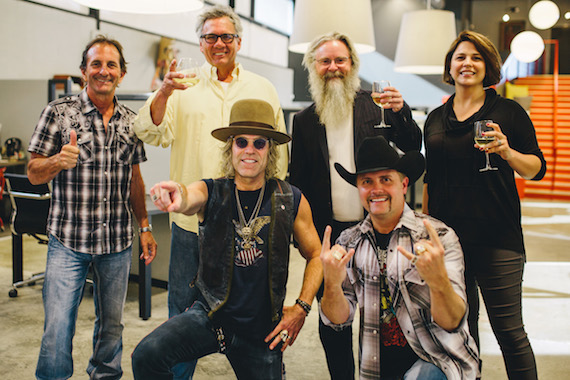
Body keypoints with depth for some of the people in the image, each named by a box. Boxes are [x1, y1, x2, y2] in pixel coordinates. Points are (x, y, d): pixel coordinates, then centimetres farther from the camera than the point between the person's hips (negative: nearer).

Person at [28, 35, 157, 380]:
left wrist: (145, 226, 12)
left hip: (118, 242, 3)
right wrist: (58, 161, -24)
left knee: (112, 325, 14)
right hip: (69, 240, -3)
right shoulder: (58, 113, -3)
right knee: (57, 328, -3)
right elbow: (34, 174, -2)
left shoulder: (130, 120, 8)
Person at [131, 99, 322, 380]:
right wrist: (178, 198, -54)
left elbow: (316, 256, 8)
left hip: (262, 330, 1)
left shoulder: (291, 201, -3)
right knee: (147, 356, -23)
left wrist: (301, 308, -2)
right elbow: (191, 197, -30)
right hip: (209, 315, -1)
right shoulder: (212, 193, -5)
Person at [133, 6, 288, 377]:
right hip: (192, 218, 0)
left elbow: (278, 152, 12)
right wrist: (164, 92, -26)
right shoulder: (185, 86, 4)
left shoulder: (263, 89, 9)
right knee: (183, 307, 11)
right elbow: (150, 133, -8)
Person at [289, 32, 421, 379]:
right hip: (328, 234, 2)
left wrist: (402, 113, -19)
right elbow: (297, 181, 9)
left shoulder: (377, 104, 4)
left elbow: (411, 149, -2)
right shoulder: (304, 120, 8)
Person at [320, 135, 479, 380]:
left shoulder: (440, 237, -11)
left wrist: (438, 279, -37)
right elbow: (339, 320, -3)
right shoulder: (349, 242, -1)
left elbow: (452, 323, -17)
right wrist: (332, 284, -24)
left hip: (436, 359, -5)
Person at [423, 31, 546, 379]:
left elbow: (537, 168, 0)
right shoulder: (435, 118, 12)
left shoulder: (508, 112, 1)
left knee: (509, 331, 1)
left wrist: (508, 153, -20)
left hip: (497, 238, -3)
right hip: (447, 236, 4)